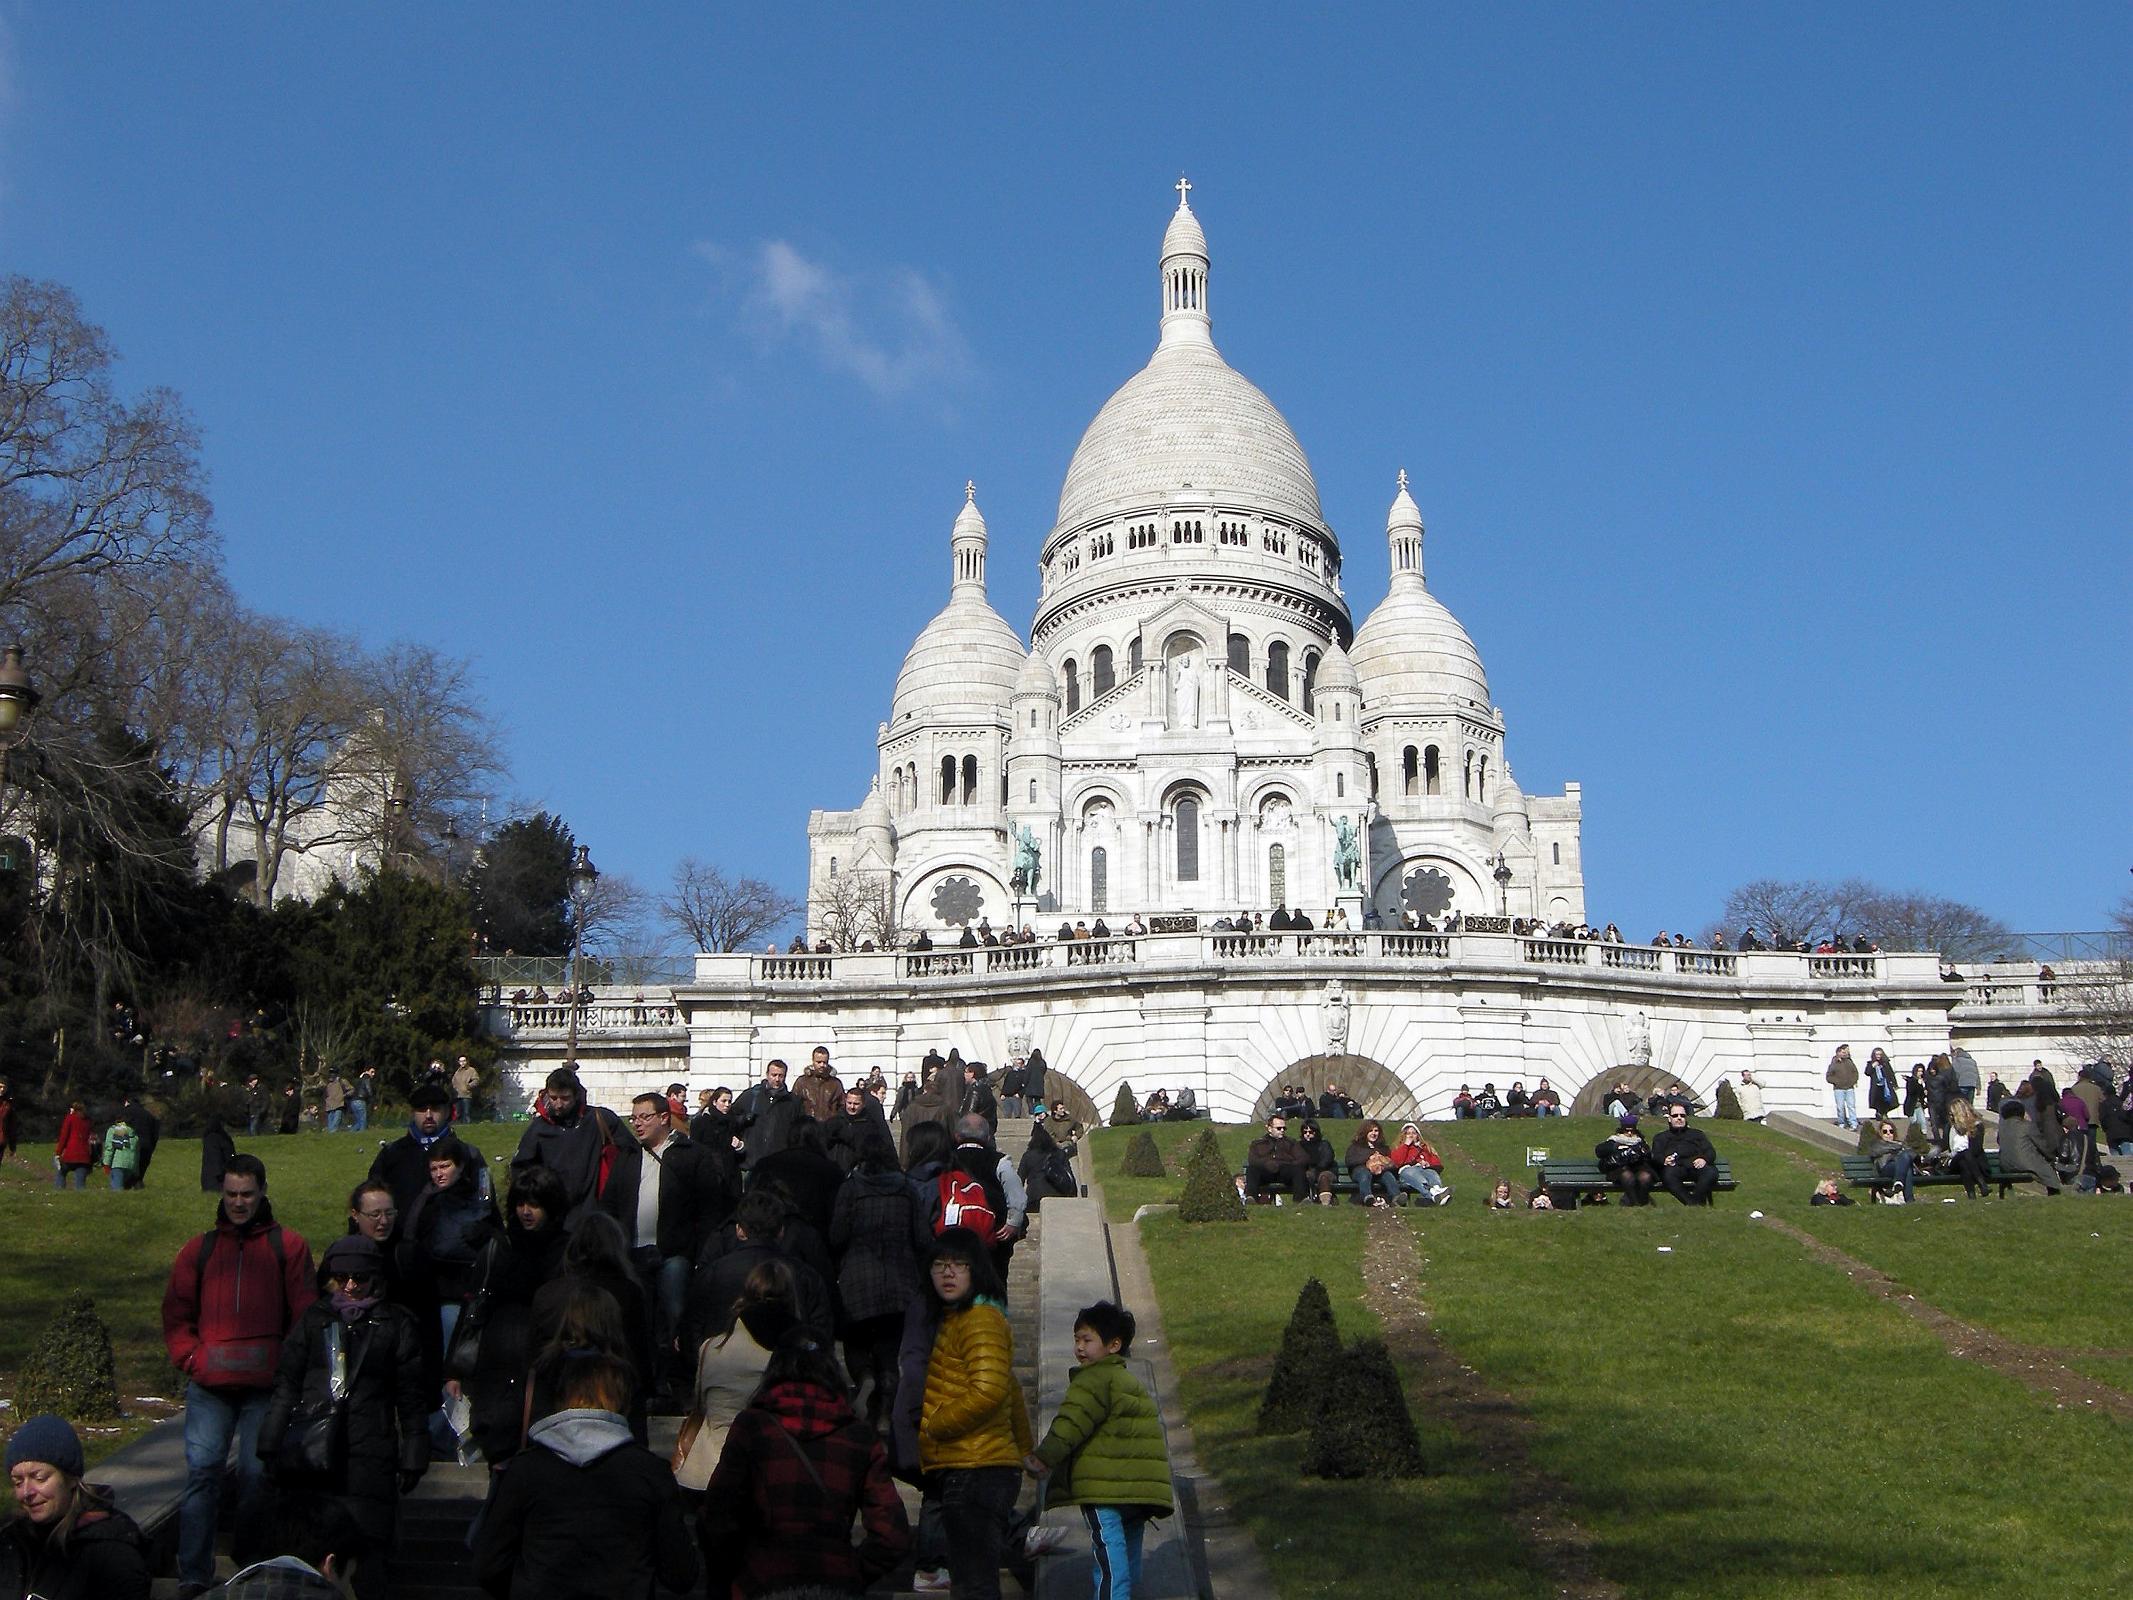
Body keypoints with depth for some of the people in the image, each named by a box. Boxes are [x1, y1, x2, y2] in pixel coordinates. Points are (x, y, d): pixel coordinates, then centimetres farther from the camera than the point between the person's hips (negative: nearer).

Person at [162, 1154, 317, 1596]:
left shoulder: (287, 1246, 8)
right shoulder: (200, 1249, 14)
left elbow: (306, 1314, 6)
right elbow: (176, 1314, 15)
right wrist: (191, 1359, 0)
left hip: (266, 1384, -1)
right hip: (209, 1386, 1)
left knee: (257, 1474, 1)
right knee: (202, 1471, -7)